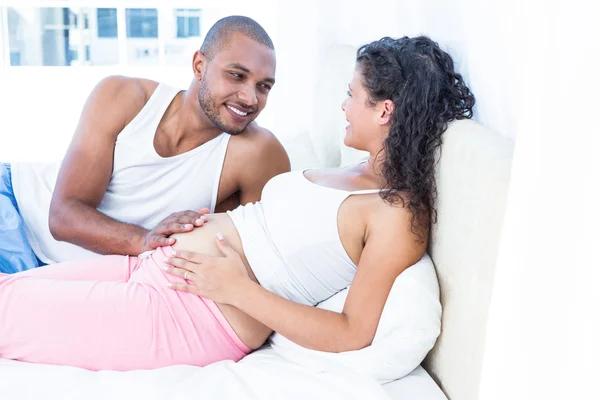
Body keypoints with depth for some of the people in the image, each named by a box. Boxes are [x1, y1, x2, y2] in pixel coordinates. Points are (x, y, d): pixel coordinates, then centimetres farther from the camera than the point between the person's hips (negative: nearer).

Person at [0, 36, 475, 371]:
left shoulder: (399, 214, -14)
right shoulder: (362, 173, 15)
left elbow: (353, 334, -19)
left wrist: (238, 289, -18)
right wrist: (205, 224, 14)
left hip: (197, 313, -9)